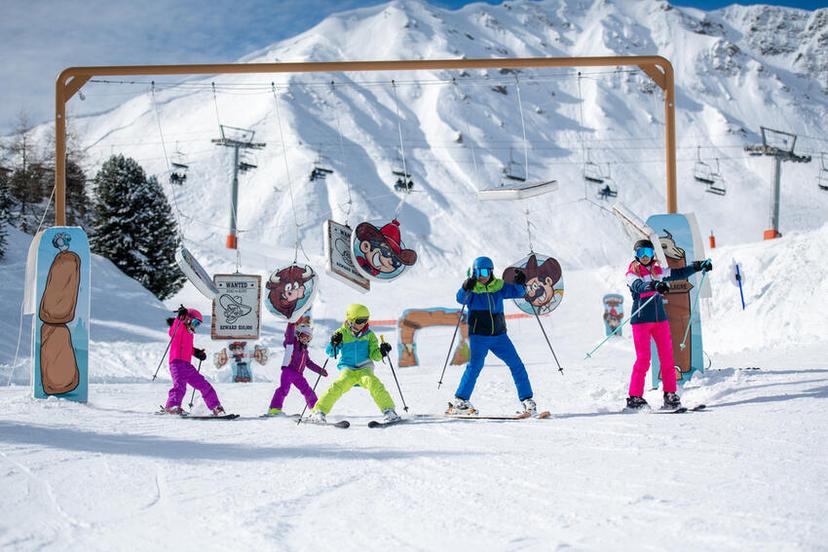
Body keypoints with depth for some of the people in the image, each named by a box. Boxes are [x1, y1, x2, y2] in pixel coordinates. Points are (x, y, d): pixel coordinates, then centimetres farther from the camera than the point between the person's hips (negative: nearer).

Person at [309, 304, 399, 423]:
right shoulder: (341, 334, 1)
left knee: (373, 382, -29)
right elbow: (330, 353, -1)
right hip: (347, 369, 0)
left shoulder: (369, 335, 5)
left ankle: (389, 410, -28)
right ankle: (318, 411, -21)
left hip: (364, 369, 0)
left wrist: (381, 352, -18)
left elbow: (374, 355, 3)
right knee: (338, 386, -27)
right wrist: (334, 344, -22)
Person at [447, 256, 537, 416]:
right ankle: (460, 401, -12)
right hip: (478, 336, -4)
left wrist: (520, 283, -12)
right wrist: (466, 288, -39)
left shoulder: (499, 286, 7)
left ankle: (527, 400, 12)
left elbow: (518, 292, 8)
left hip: (499, 336, 4)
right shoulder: (472, 289, -2)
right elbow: (461, 299, -19)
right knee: (475, 365, -19)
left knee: (516, 364, 2)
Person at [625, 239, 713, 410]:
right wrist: (655, 286, -45)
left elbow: (679, 273, 21)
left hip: (660, 319, 5)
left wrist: (698, 266, 13)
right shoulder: (632, 274, -5)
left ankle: (670, 395, 7)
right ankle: (634, 398, -4)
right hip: (641, 320, -5)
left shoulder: (658, 271, 12)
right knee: (643, 359, -9)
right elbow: (639, 286, -26)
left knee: (667, 357, 0)